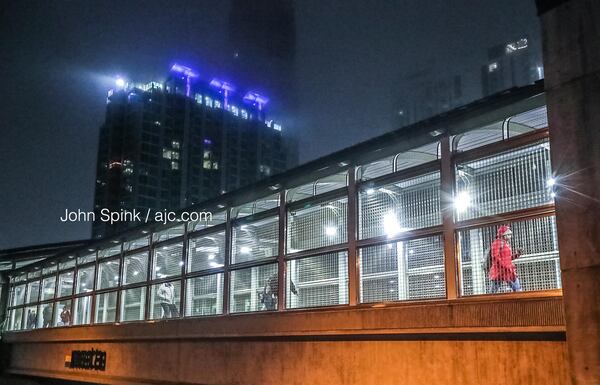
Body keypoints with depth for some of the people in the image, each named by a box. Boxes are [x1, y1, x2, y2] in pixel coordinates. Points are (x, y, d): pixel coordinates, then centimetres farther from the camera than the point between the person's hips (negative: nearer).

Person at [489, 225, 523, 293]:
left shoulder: (507, 243, 19)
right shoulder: (497, 243, -9)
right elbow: (495, 257, -17)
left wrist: (517, 255, 8)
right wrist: (505, 266, -21)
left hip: (508, 270, 9)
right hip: (499, 270, -9)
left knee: (517, 288, 5)